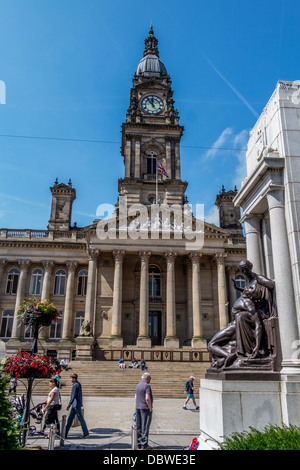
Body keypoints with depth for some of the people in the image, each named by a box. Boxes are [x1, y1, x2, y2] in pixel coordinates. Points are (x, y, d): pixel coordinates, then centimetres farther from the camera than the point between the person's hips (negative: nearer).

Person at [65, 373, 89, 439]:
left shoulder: (75, 385, -18)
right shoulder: (78, 384, 12)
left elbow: (73, 396, -23)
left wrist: (69, 405, -20)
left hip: (76, 405, -10)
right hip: (75, 405, 10)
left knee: (80, 418, 1)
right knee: (70, 418, 9)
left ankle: (86, 432, 11)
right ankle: (65, 434, 12)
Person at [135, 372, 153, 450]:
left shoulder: (138, 385, 12)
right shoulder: (147, 386, -13)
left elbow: (135, 397, 14)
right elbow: (147, 398, -20)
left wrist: (137, 407, 18)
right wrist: (150, 408, -11)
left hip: (138, 408, 8)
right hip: (145, 408, -8)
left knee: (138, 427, 11)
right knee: (145, 427, -1)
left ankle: (139, 444, 16)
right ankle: (144, 444, 2)